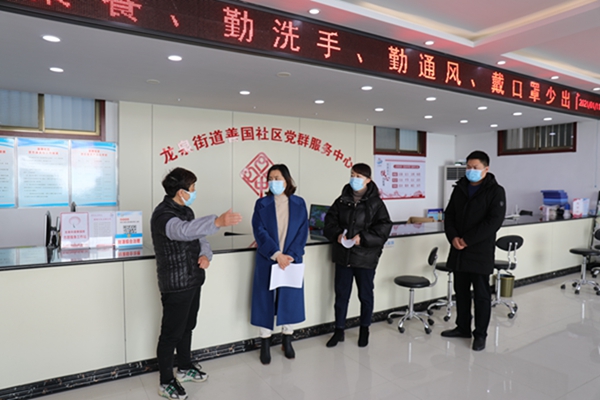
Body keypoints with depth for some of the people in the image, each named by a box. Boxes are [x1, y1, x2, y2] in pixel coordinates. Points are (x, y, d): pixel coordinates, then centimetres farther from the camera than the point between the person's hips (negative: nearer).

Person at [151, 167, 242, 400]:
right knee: (171, 333, 4)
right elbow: (184, 231, -42)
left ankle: (185, 368, 39)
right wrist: (218, 222, -56)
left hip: (193, 280, 9)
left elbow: (200, 235, 14)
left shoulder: (186, 211, 10)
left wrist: (206, 254, -8)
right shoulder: (163, 215, -21)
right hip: (175, 284, -9)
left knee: (187, 327, 22)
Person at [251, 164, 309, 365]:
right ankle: (265, 344, 21)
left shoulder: (299, 203, 2)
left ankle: (287, 340, 29)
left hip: (292, 260, 1)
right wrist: (276, 254, -19)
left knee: (290, 299, 10)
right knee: (265, 300, 5)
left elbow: (302, 232, -3)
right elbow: (260, 232, -9)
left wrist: (291, 255, -14)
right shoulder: (262, 204, -1)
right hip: (267, 261, -1)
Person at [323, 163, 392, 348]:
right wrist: (337, 234, -13)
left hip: (366, 257, -2)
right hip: (343, 256, 3)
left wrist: (363, 238, -21)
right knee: (341, 294, 12)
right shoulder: (342, 200, 3)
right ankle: (339, 330, 27)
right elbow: (330, 220, 6)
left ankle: (364, 329, 34)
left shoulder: (375, 202, -7)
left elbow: (384, 227, -11)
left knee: (365, 295, 13)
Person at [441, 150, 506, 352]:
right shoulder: (459, 188, 10)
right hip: (458, 251, 6)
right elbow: (449, 215, 10)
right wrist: (453, 237, -8)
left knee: (481, 295, 4)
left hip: (480, 252, -5)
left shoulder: (495, 191, -7)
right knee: (461, 291, 15)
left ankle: (480, 334, 17)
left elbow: (494, 221, -16)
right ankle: (463, 327, 29)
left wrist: (467, 240, -19)